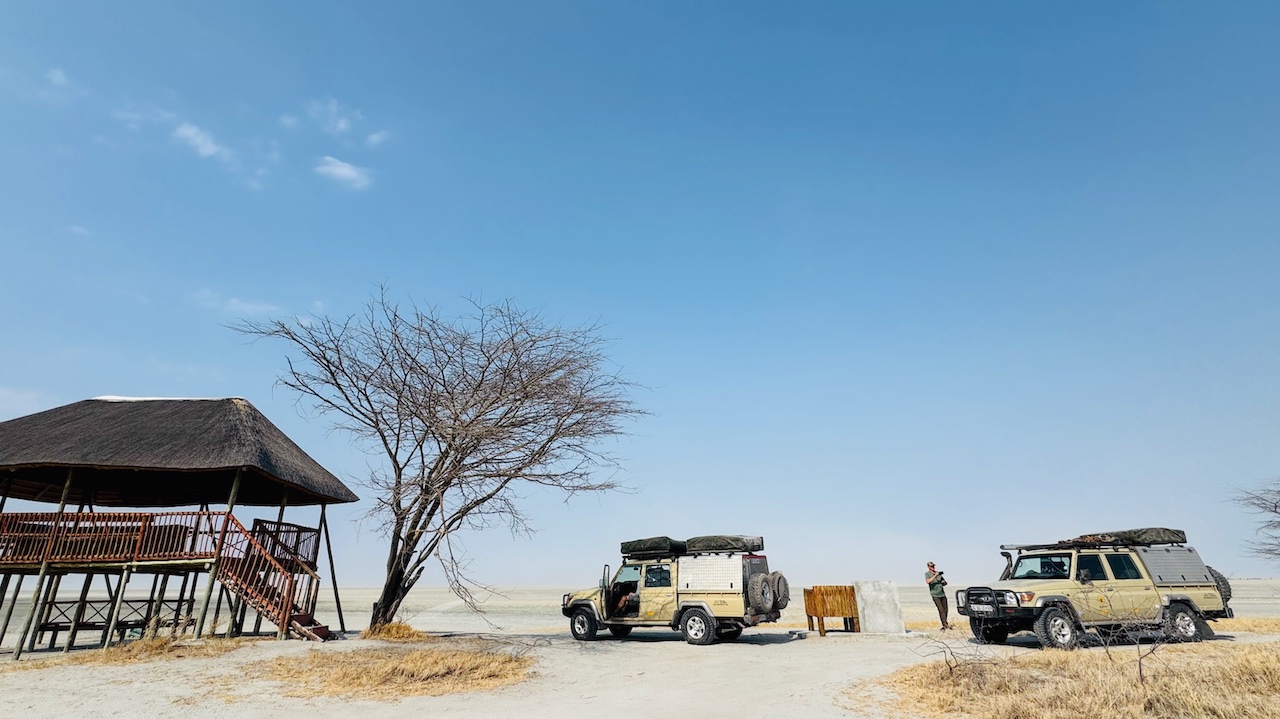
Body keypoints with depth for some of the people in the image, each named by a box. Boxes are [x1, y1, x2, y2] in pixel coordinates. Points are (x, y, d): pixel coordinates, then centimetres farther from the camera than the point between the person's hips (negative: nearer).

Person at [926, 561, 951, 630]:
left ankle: (945, 625, 18)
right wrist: (935, 576, -23)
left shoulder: (938, 573, 13)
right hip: (935, 595, -5)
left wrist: (943, 582, -4)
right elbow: (928, 581, -20)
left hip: (942, 594, 5)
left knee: (945, 610, 7)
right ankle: (945, 625, -14)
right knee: (941, 610, -13)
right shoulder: (927, 574, -1)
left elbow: (945, 582, 20)